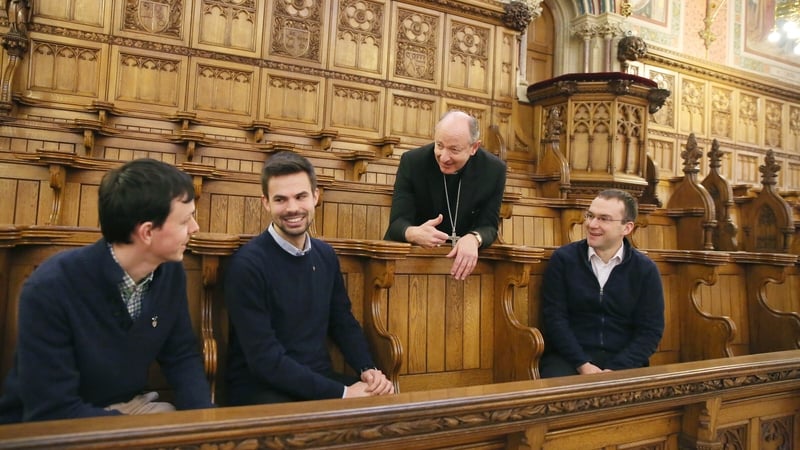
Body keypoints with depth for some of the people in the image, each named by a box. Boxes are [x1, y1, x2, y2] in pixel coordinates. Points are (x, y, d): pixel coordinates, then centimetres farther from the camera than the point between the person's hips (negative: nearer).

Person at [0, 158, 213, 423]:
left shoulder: (170, 271, -9)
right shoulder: (50, 289, -24)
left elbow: (182, 355, -1)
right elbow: (52, 414, -23)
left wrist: (202, 419, -16)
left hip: (132, 410, 5)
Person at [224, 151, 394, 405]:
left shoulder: (325, 255, 4)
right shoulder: (248, 264, -16)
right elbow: (264, 358, -19)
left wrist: (368, 370, -5)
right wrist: (342, 393, -22)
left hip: (321, 382, 6)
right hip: (262, 389, -6)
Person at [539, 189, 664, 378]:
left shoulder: (645, 269, 2)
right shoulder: (562, 259, -1)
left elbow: (651, 330, 0)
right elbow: (554, 317, -5)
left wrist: (615, 369, -12)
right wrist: (582, 364, -15)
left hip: (623, 361, 2)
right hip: (569, 358, -1)